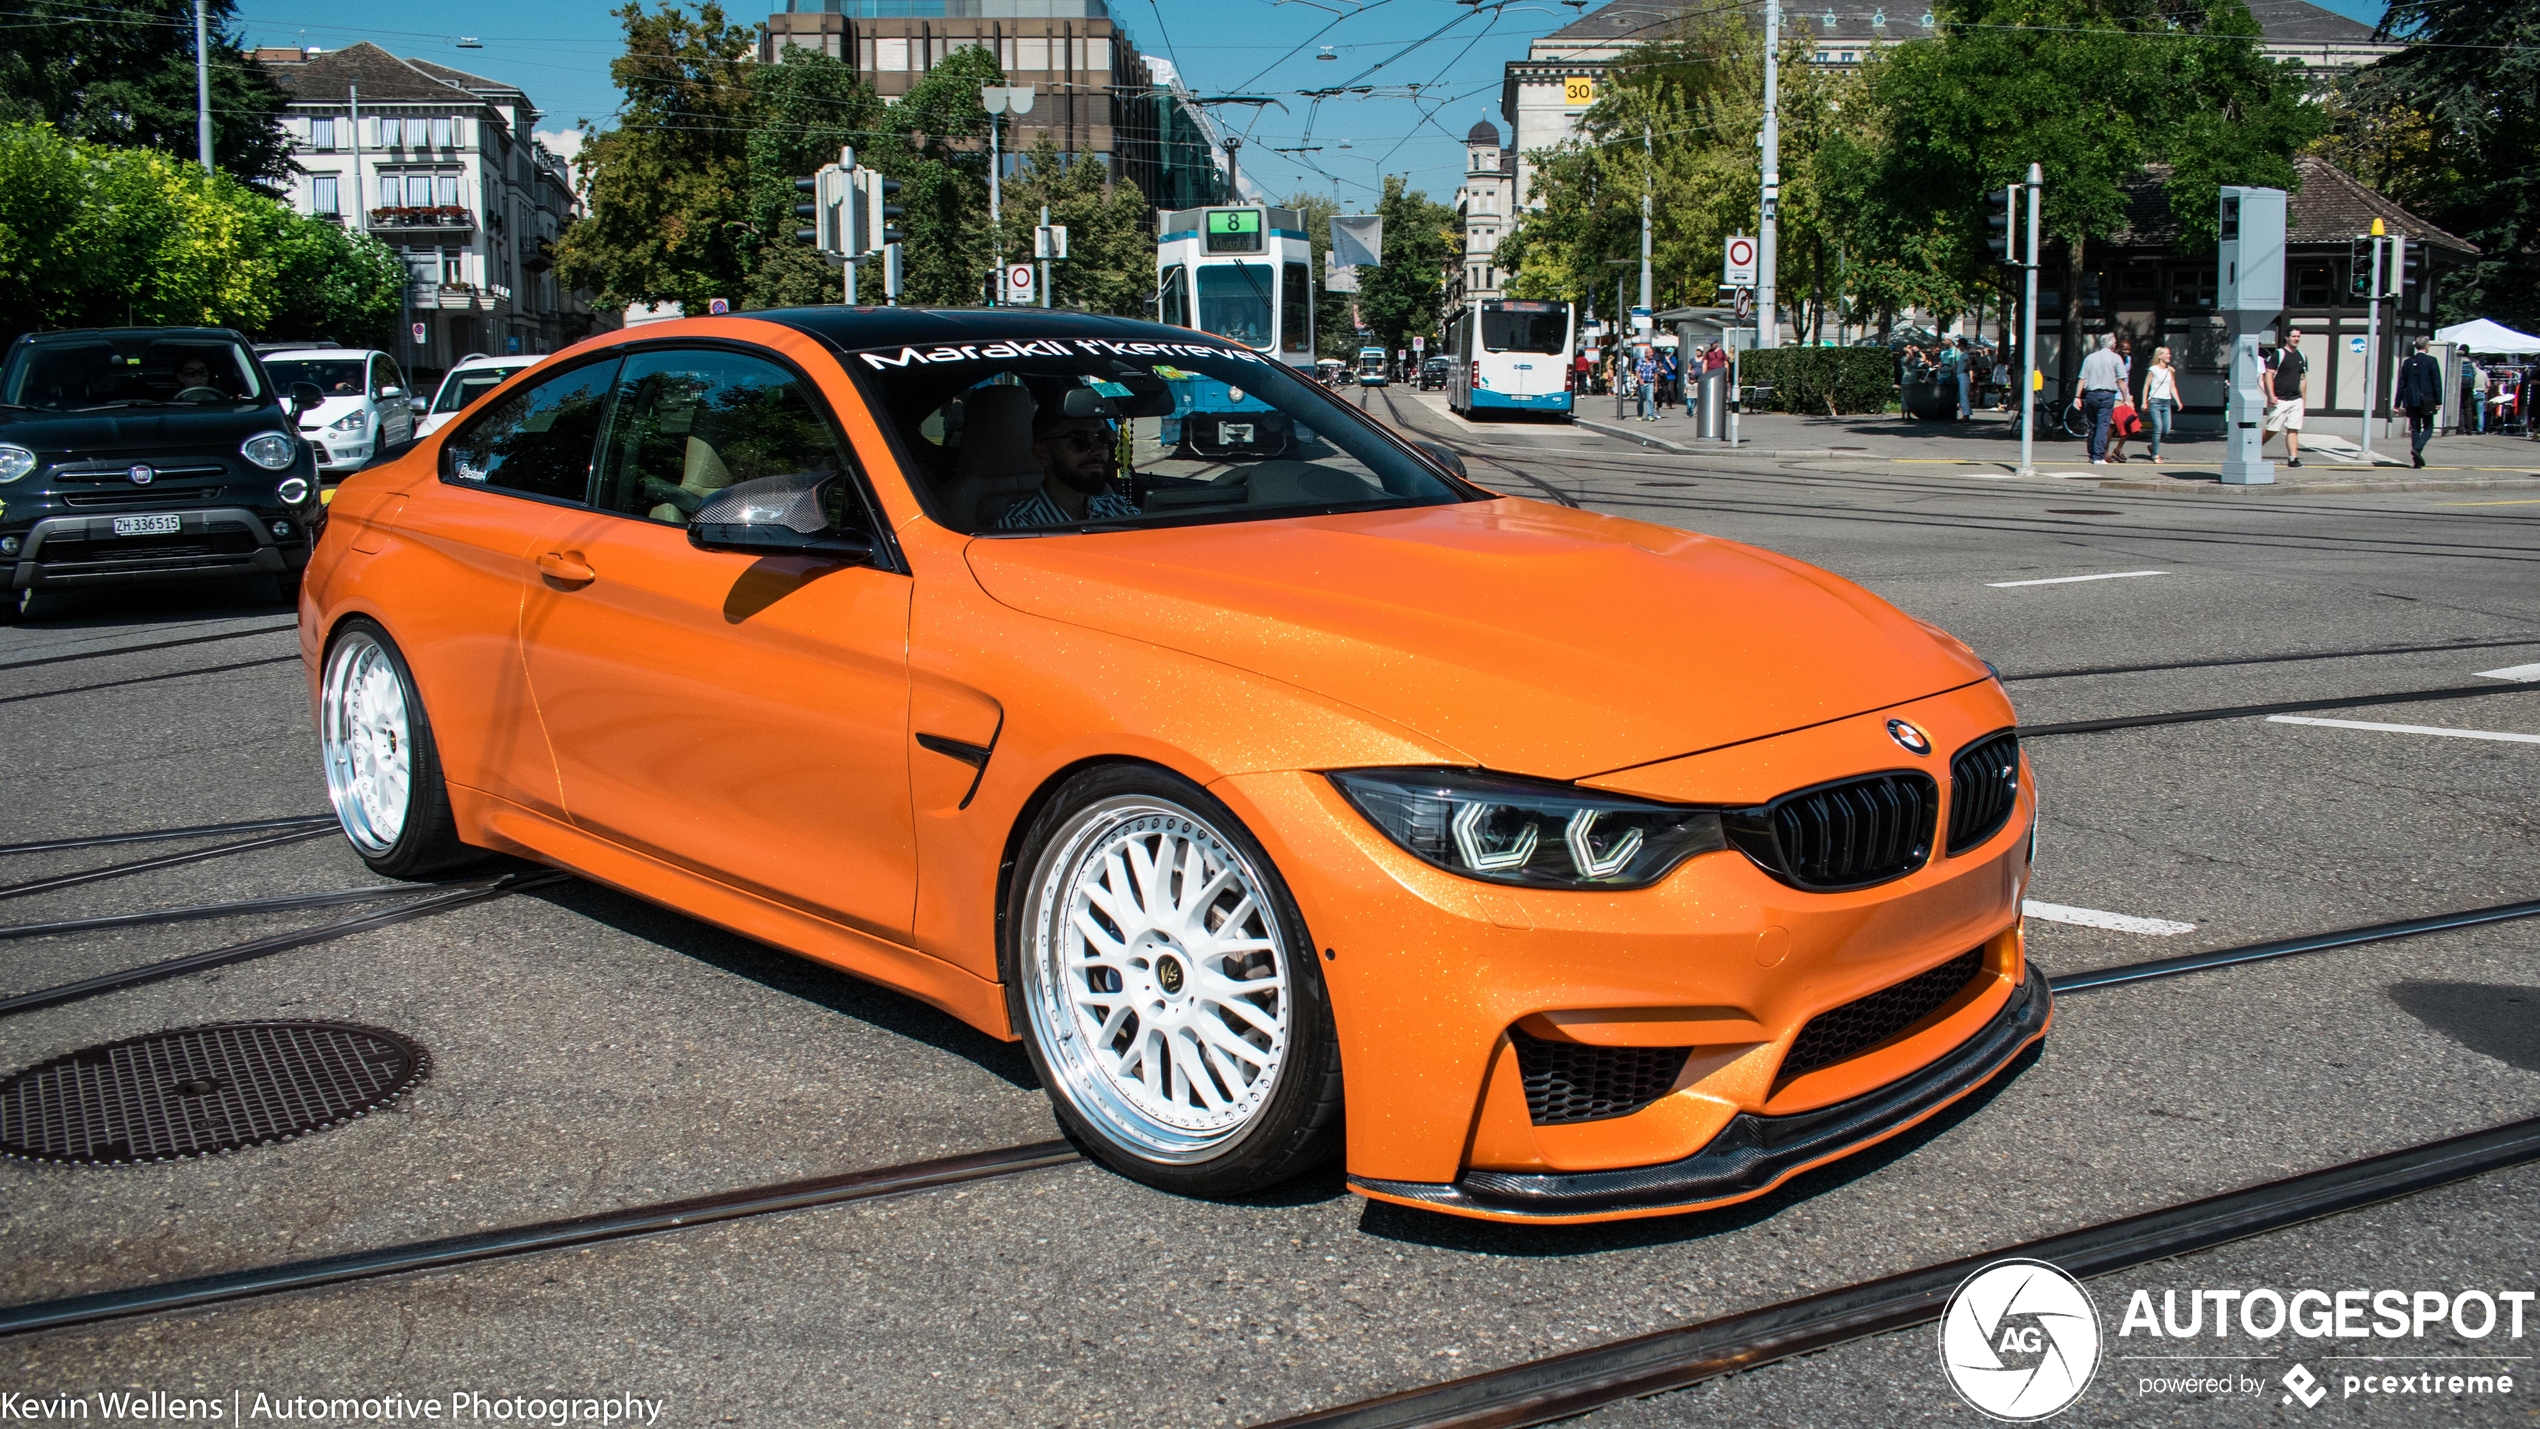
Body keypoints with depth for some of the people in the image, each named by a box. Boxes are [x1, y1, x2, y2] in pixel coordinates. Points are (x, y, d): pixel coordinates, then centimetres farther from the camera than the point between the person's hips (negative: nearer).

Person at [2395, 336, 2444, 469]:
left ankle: (2417, 459, 5)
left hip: (2411, 400, 4)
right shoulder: (2431, 361, -6)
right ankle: (2417, 448, -19)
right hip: (2426, 401, -4)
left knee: (2415, 428, 7)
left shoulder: (2408, 362, 6)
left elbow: (2402, 383, 7)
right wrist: (2439, 401, -4)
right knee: (2428, 427, 6)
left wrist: (2398, 403, 11)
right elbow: (2437, 382, -8)